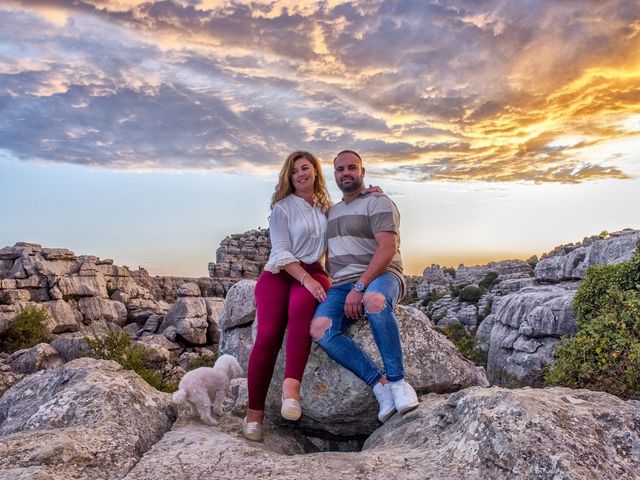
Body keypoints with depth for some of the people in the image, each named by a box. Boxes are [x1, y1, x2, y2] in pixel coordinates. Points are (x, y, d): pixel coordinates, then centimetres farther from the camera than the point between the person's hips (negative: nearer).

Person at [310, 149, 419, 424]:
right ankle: (379, 383, -23)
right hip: (341, 286, 5)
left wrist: (360, 287, -20)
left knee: (375, 300, -43)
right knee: (319, 329, -27)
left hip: (380, 277, -5)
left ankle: (397, 380, -29)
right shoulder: (332, 211, 23)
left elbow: (387, 249, -12)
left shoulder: (378, 202, 1)